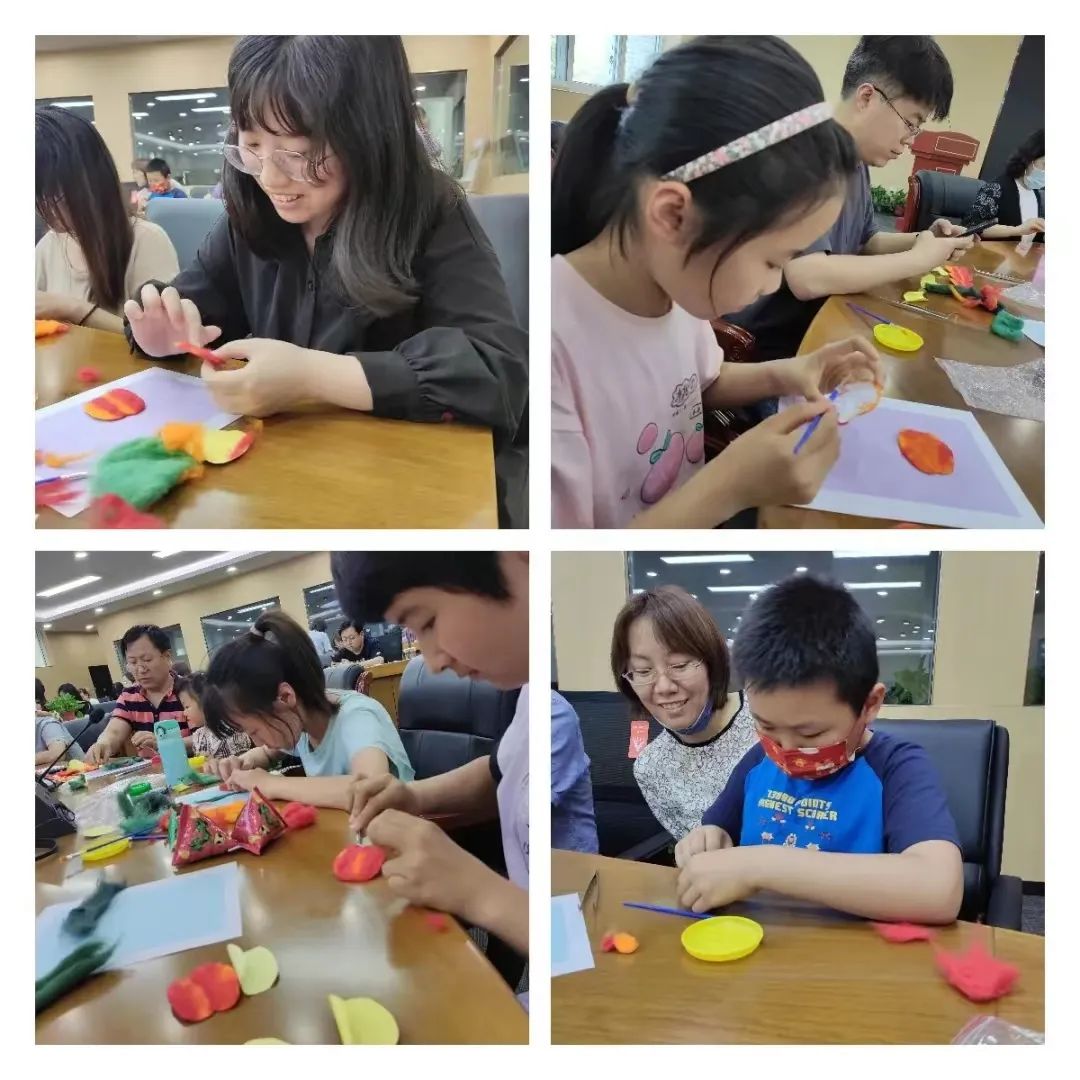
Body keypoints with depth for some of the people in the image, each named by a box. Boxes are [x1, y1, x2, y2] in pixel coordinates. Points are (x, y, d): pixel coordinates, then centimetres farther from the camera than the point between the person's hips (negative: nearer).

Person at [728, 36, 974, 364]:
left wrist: (924, 240, 2)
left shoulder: (857, 161, 8)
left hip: (821, 326, 9)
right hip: (770, 345, -9)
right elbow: (807, 278, -32)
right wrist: (918, 259, -19)